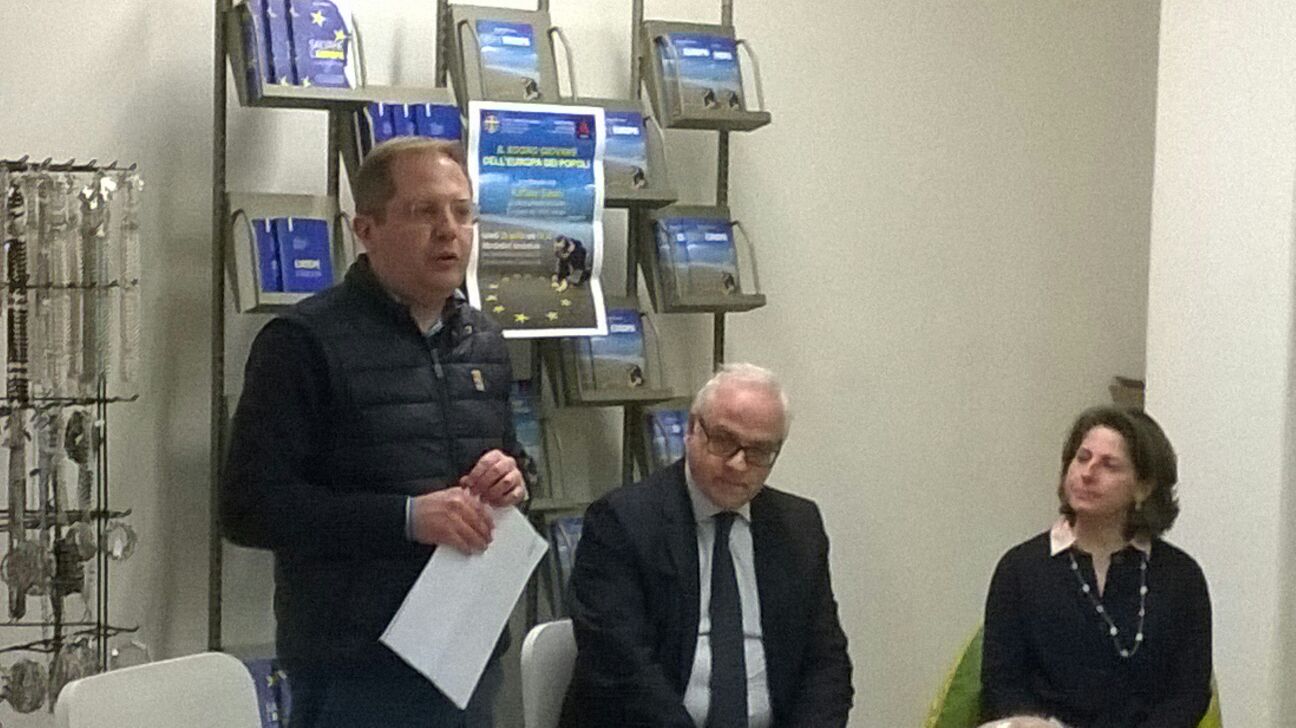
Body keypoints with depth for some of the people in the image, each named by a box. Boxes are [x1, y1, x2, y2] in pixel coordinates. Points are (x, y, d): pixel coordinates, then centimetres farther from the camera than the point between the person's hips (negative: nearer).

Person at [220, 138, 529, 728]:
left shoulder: (484, 341, 12)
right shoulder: (304, 342, -10)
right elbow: (249, 508, -16)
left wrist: (511, 481, -1)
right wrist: (409, 517, -23)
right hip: (357, 669, -6)